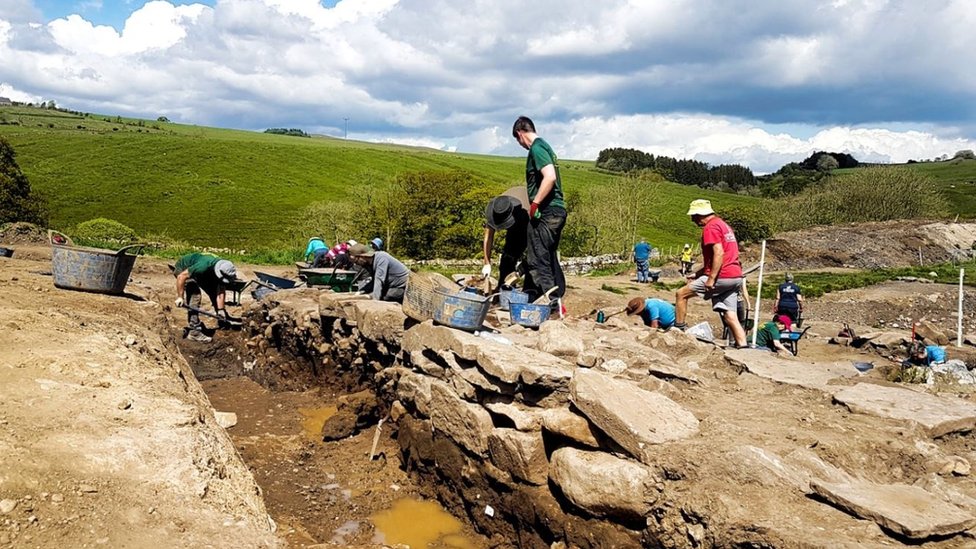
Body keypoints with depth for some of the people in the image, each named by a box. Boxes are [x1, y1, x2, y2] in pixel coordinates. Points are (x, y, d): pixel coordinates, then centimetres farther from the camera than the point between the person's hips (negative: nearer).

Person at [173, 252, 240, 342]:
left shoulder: (223, 271, -22)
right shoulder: (203, 266, -42)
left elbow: (220, 292, -18)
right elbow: (181, 277, -34)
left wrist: (221, 311, -23)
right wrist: (179, 297, -32)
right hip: (183, 269, -7)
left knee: (214, 291, 3)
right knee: (194, 295, -22)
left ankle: (223, 318, 24)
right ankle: (194, 332, -21)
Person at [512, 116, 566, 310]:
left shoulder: (536, 148, -10)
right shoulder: (544, 146, 20)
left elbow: (550, 177, -24)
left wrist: (534, 204, -19)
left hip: (546, 212, -10)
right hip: (557, 210, 10)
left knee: (537, 259, -7)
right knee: (549, 258, 15)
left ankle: (551, 302, -8)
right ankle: (557, 300, 20)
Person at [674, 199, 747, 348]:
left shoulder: (711, 227, -9)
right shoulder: (723, 225, 23)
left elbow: (718, 253, -21)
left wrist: (711, 278, -22)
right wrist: (698, 273, 23)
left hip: (722, 276, -10)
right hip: (736, 276, 10)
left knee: (681, 294, 1)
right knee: (730, 316, 8)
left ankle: (678, 329, 6)